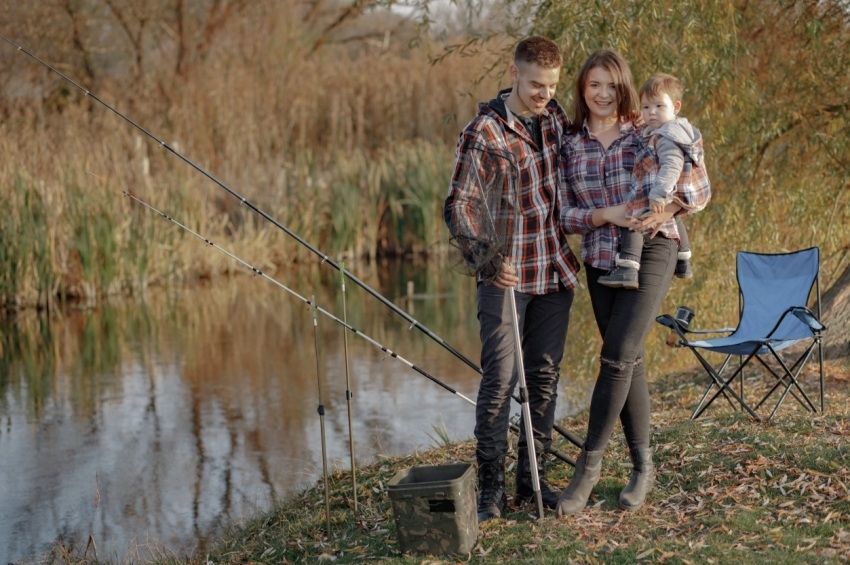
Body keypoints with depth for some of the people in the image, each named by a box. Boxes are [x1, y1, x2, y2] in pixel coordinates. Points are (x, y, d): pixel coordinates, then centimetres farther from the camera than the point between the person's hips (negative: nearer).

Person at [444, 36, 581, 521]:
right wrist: (486, 256, -27)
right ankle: (490, 486, 2)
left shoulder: (557, 117, 7)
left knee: (545, 376, 9)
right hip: (505, 274, -6)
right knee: (500, 378, -7)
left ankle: (533, 479, 18)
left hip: (555, 270, 6)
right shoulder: (484, 132, -11)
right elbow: (458, 205, -13)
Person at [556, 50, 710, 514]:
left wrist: (662, 211, -17)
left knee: (617, 356, -13)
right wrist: (605, 216, -16)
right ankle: (642, 465, 19)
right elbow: (564, 215, 2)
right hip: (600, 261, 4)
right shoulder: (569, 145, 3)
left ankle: (590, 463, -5)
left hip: (650, 253, -3)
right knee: (628, 361, 9)